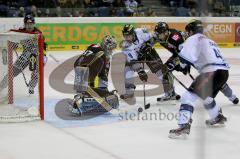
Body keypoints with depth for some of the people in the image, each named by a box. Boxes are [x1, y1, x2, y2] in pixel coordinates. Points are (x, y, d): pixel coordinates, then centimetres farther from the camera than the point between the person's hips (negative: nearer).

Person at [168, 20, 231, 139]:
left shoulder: (193, 39, 5)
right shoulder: (210, 41, 31)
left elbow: (185, 56, -13)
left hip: (212, 72, -9)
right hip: (224, 72, 9)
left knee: (188, 96, -10)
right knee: (206, 96, 33)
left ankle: (183, 127, -23)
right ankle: (218, 118, 50)